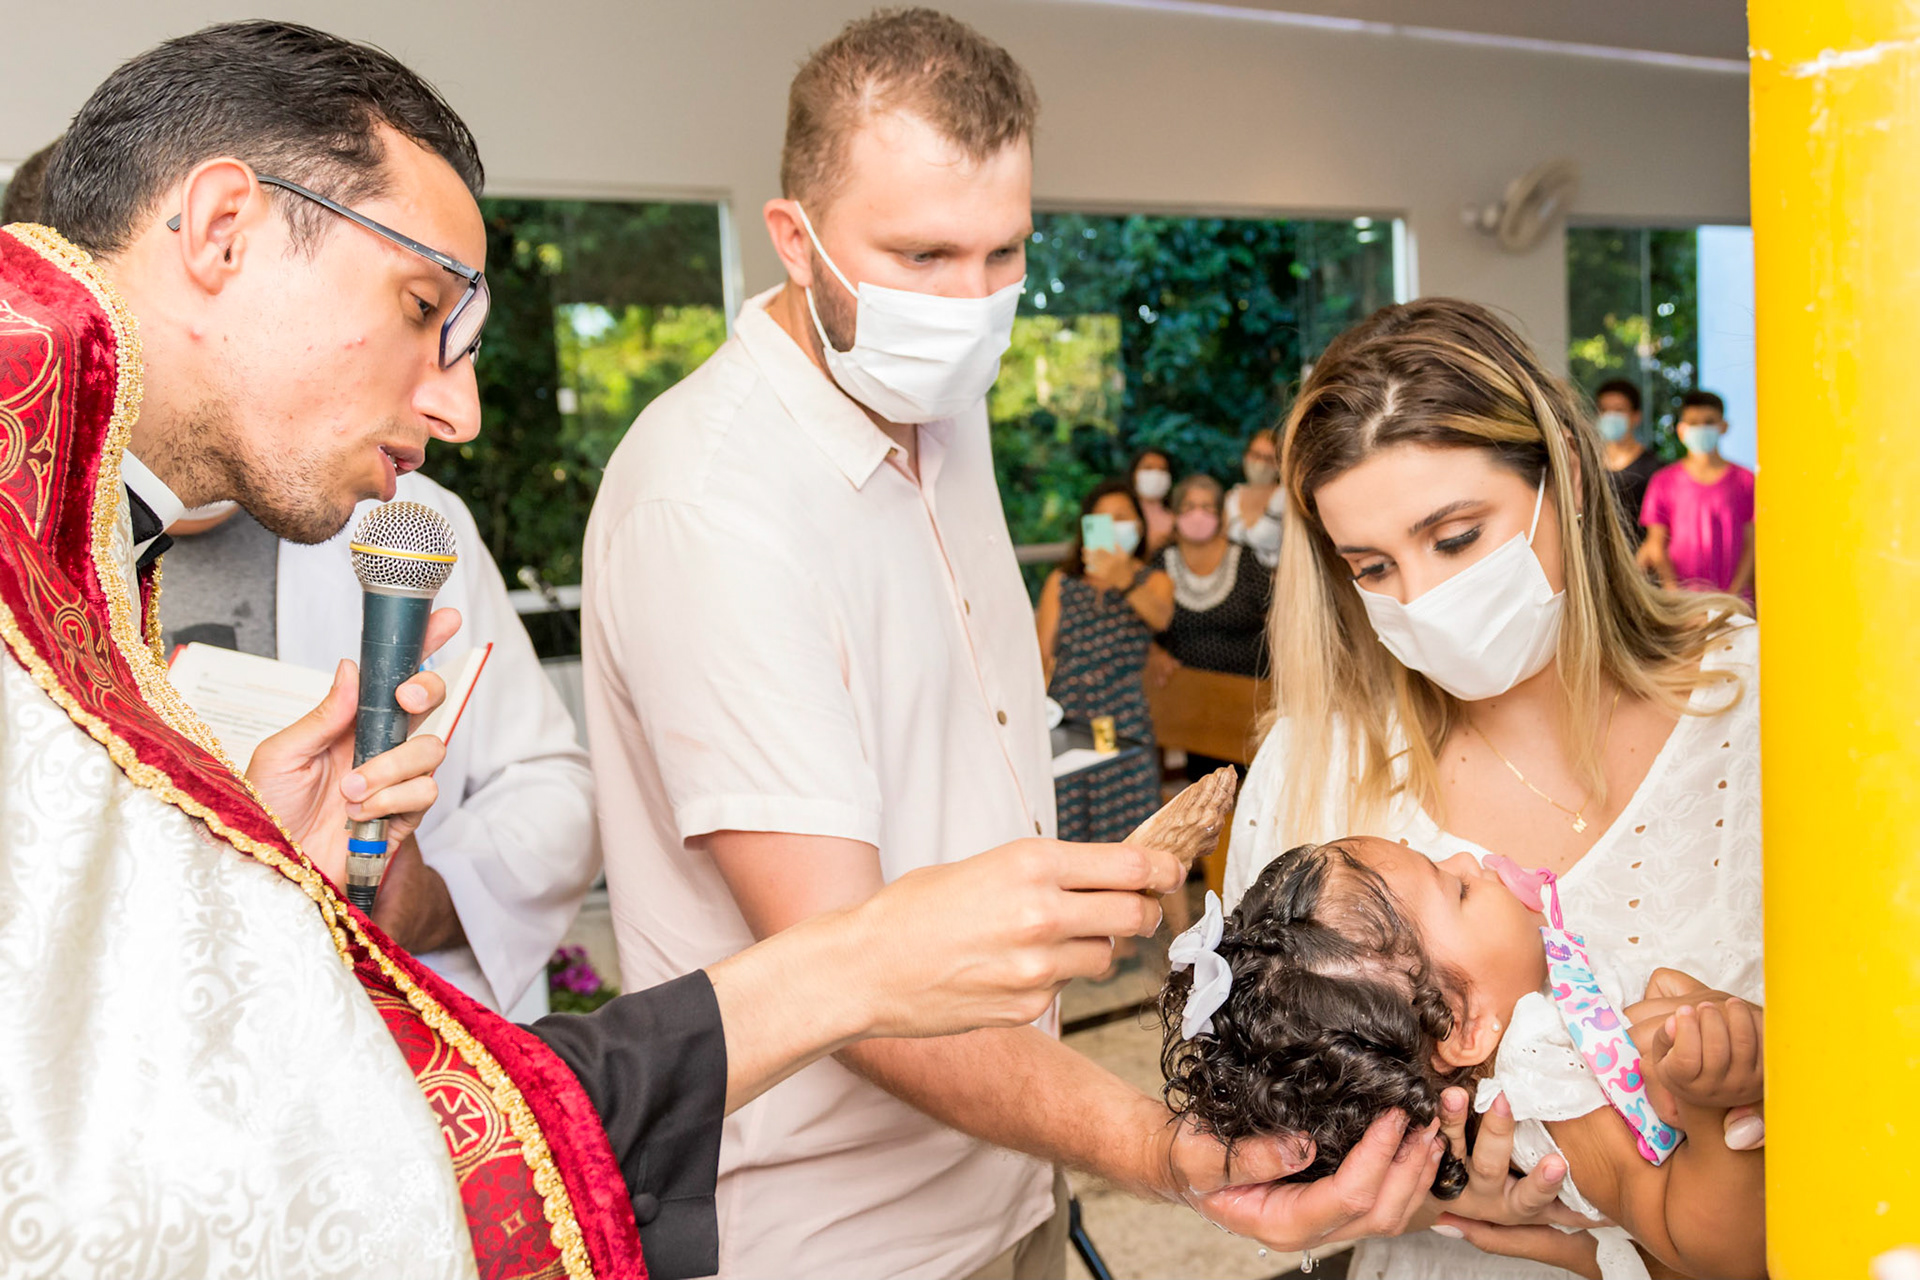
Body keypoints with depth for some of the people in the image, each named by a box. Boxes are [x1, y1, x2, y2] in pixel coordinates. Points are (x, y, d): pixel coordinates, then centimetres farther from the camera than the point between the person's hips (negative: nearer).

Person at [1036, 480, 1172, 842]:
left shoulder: (1152, 580, 11)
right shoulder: (1062, 581, 15)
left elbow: (1160, 618, -13)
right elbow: (1042, 654, 10)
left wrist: (1125, 582, -33)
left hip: (1122, 719, -1)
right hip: (1065, 718, 1)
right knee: (1064, 833, -6)